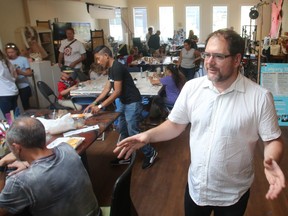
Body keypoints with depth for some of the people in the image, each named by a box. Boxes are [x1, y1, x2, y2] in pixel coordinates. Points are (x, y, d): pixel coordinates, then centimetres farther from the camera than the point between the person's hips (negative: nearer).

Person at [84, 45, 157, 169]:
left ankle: (150, 153, 15)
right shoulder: (111, 69, 9)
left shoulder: (117, 68, -22)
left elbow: (117, 91, -24)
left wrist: (100, 106, -22)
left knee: (133, 132, -3)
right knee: (123, 131, 14)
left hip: (133, 103, -10)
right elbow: (107, 89, 10)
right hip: (123, 102, 10)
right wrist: (94, 103, 4)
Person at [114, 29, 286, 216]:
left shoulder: (260, 97, -17)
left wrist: (271, 161, -31)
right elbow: (176, 124, 1)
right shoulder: (192, 87, -8)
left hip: (233, 194, -2)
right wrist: (148, 136, -15)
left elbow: (273, 140, -10)